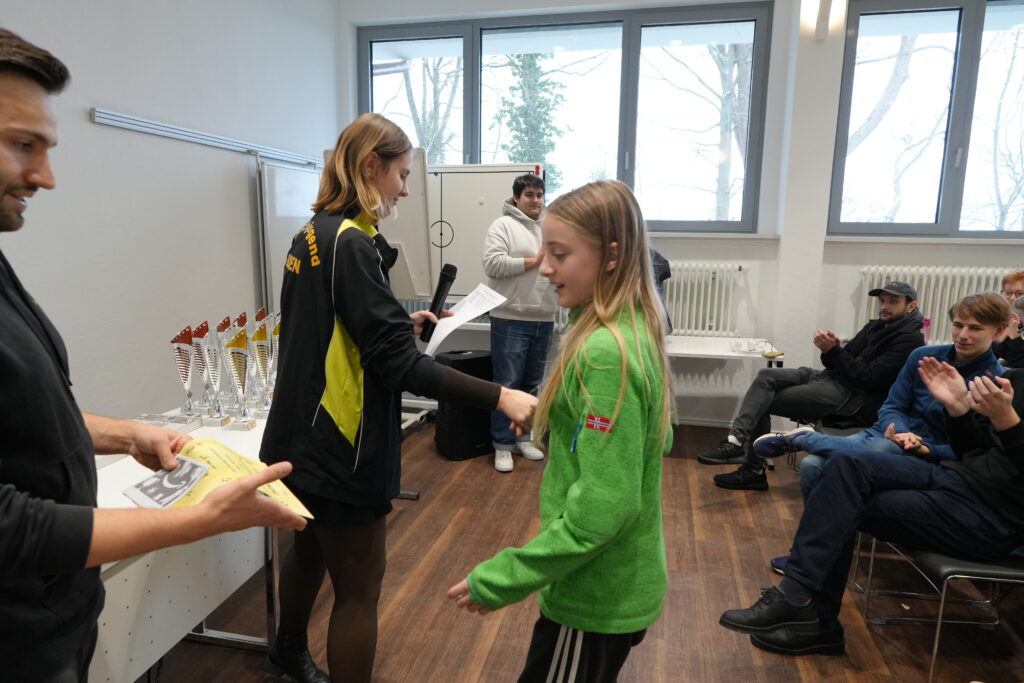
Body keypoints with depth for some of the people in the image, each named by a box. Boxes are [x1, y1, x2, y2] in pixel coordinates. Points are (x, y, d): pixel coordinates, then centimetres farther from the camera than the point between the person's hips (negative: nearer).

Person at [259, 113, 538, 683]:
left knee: (312, 549, 29)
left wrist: (402, 323, 14)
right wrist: (499, 396, -29)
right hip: (340, 450, -10)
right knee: (359, 587, 5)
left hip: (304, 439, 10)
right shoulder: (352, 244, -21)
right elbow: (398, 363, -26)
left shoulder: (315, 234, 8)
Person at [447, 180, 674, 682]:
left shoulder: (604, 353, -26)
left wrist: (499, 580, -21)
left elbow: (603, 507, -28)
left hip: (595, 596, -8)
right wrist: (554, 413, 7)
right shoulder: (634, 332, 1)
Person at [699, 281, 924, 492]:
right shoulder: (875, 327, 19)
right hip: (830, 378, 8)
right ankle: (736, 441, -22)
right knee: (766, 376, -14)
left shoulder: (909, 340, -7)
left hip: (854, 396, -8)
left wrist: (833, 351, -19)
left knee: (762, 402, -14)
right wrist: (831, 348, -7)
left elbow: (869, 379, -17)